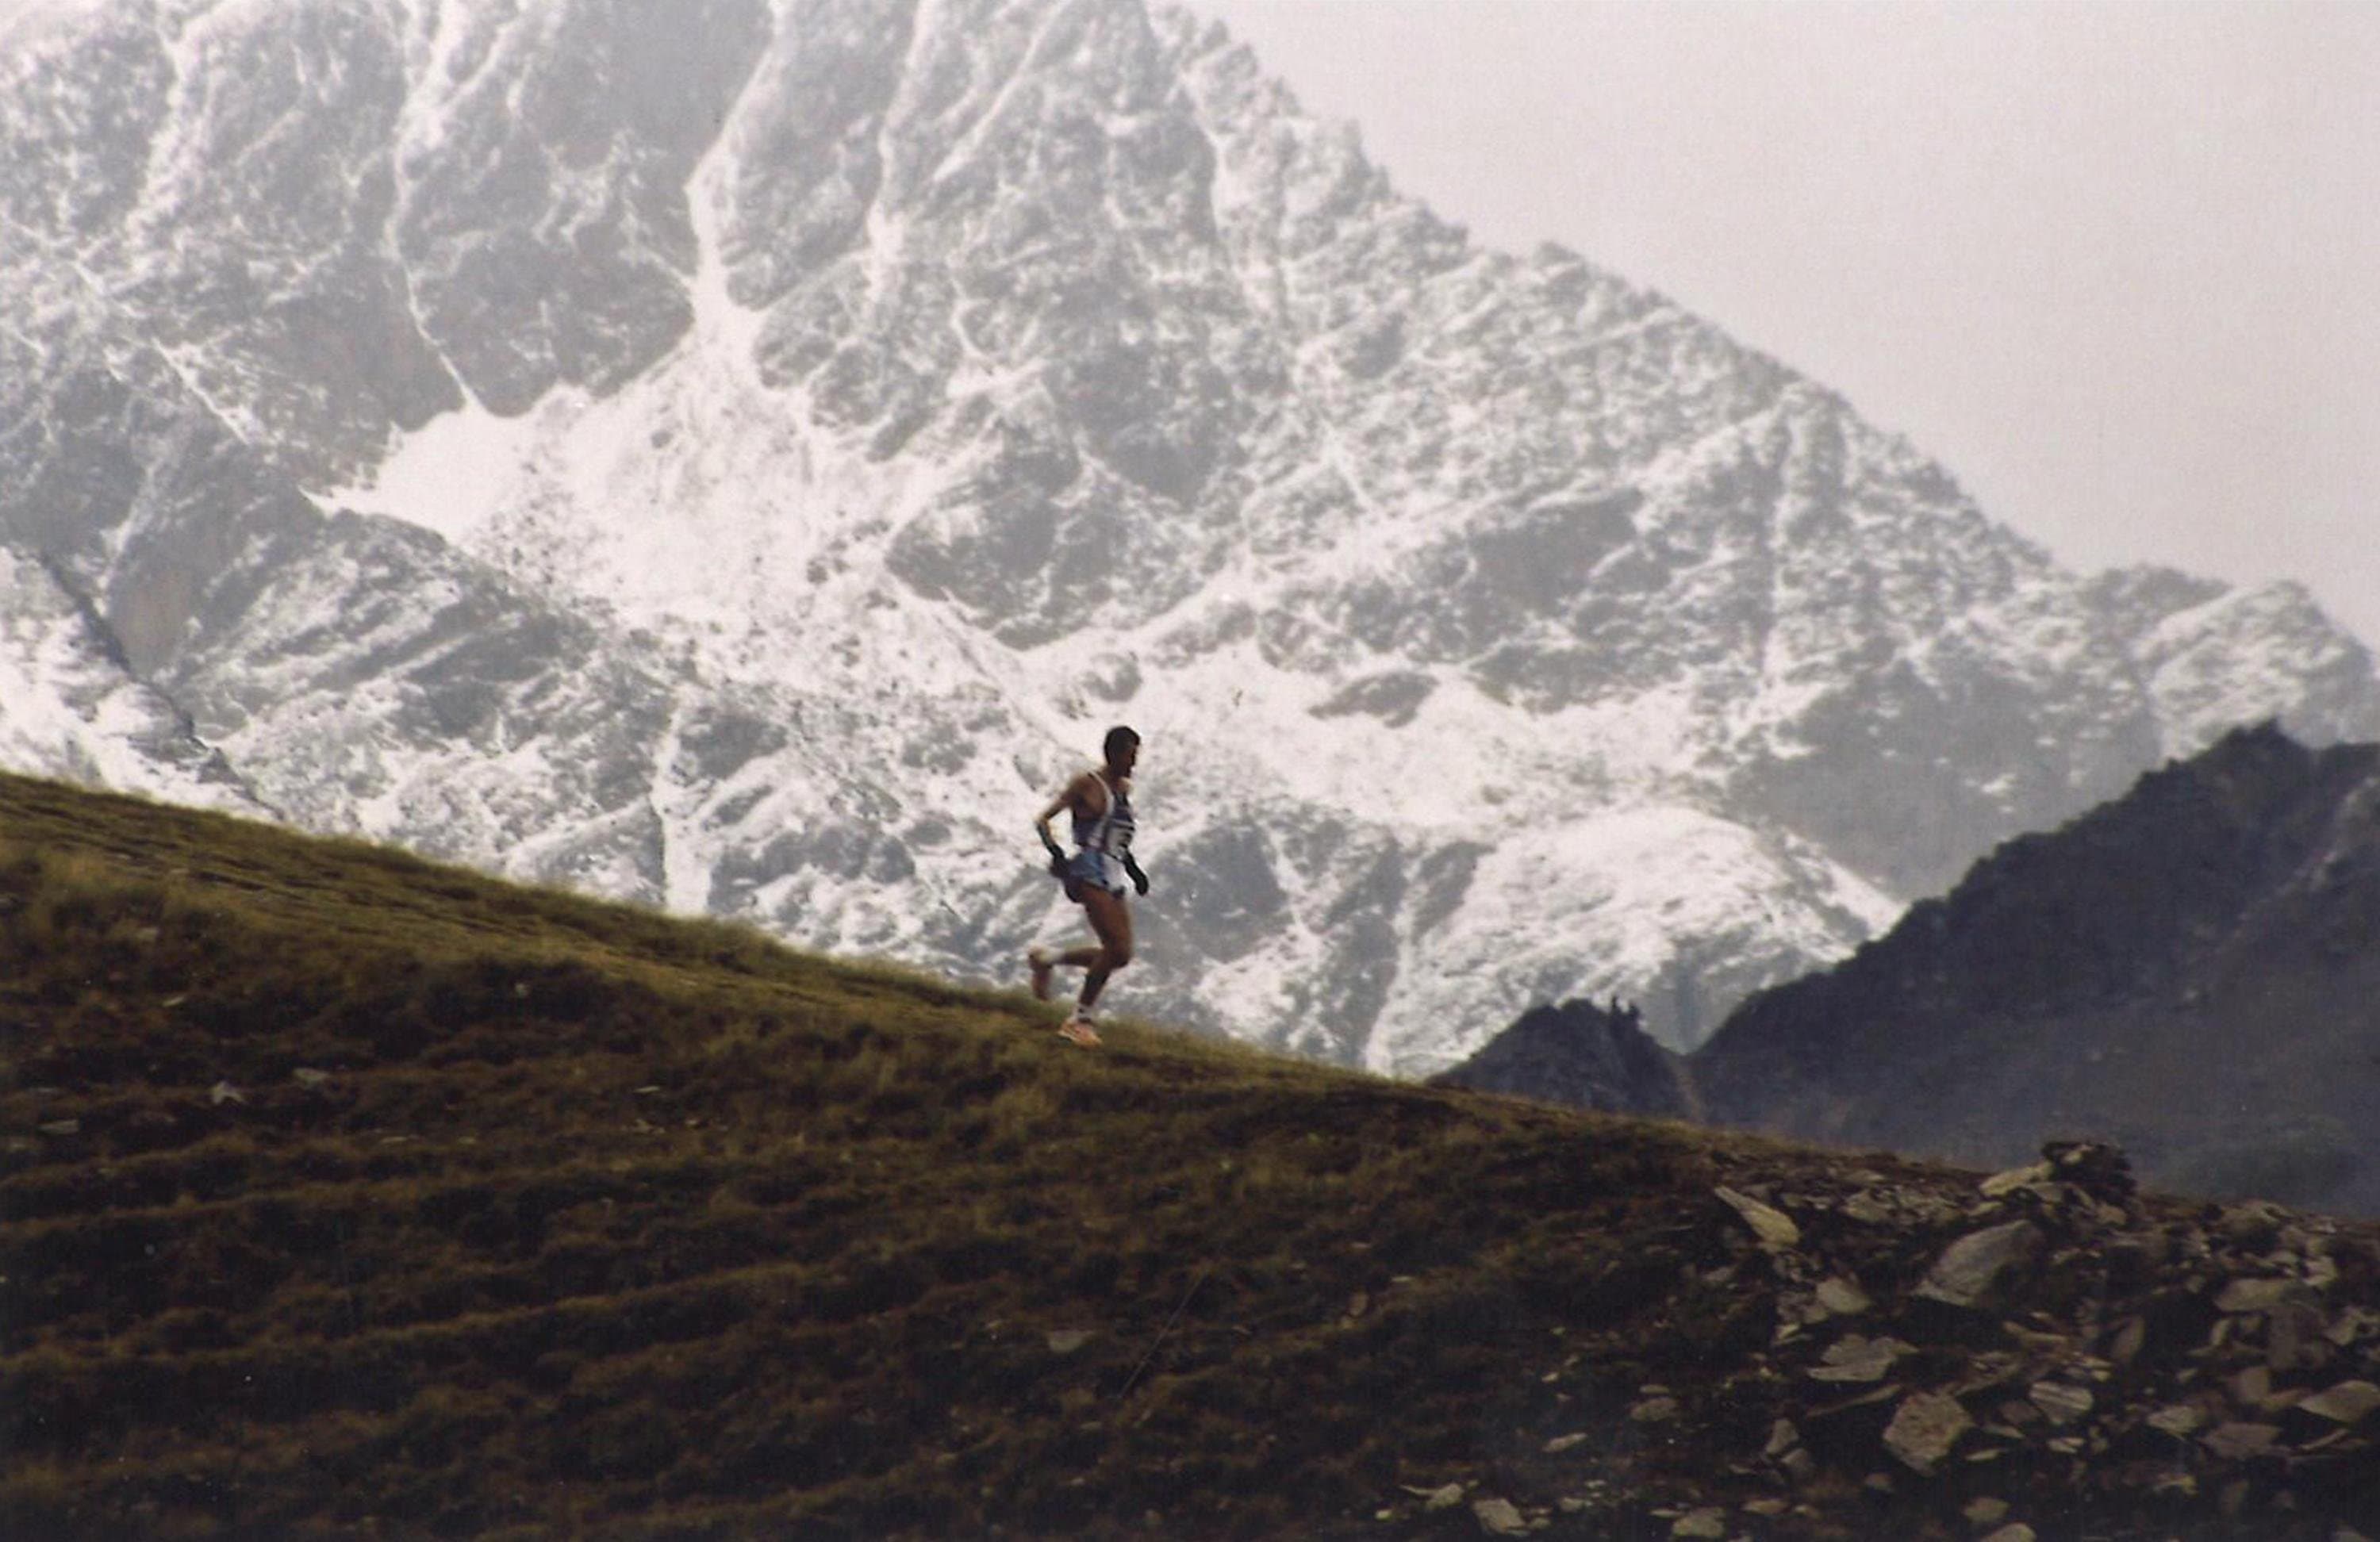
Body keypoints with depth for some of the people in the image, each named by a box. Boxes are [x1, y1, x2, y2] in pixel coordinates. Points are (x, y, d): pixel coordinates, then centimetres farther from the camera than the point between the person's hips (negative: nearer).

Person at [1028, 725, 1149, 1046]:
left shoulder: (1125, 788, 17)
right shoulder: (1087, 785, -5)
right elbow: (1042, 819, -5)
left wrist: (1133, 868, 21)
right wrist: (1055, 854, -20)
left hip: (1113, 878, 8)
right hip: (1090, 872, -8)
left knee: (1120, 956, 1)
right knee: (1117, 949, -19)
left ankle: (1046, 959, 18)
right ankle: (1079, 1019, -8)